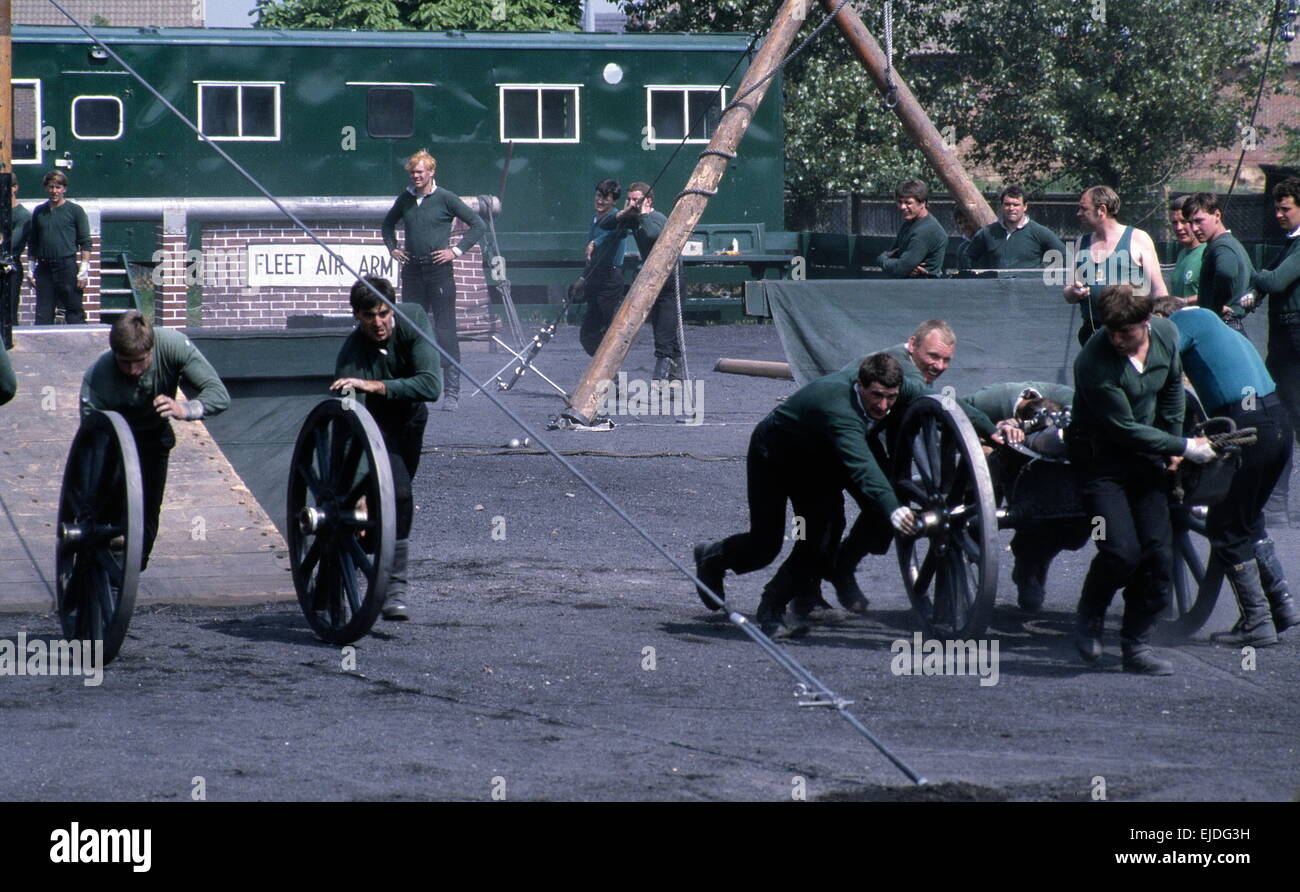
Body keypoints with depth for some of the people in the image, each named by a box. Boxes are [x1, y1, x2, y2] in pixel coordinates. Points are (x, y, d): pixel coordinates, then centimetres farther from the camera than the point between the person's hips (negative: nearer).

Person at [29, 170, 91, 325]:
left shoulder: (75, 210, 1)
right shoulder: (39, 212, 13)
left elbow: (85, 242, -2)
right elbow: (32, 243, 18)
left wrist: (84, 269, -9)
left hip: (67, 265, -4)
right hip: (44, 268, 4)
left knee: (74, 312, -3)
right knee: (43, 315, 3)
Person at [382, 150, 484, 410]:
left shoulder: (446, 198, -3)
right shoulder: (405, 199, 11)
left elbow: (478, 225, 0)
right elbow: (388, 223, 30)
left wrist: (457, 251, -7)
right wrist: (392, 248, 15)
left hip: (439, 269, -5)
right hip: (412, 269, 5)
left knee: (445, 332, -6)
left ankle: (453, 392, -5)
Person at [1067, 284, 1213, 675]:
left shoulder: (1166, 335, -8)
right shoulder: (1094, 363, -28)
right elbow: (1125, 429, -22)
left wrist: (1173, 446, 14)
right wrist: (1185, 448, -16)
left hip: (1144, 456, 6)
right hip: (1100, 459, -6)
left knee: (1158, 553, -2)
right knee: (1122, 551, -18)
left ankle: (1136, 644, 9)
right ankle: (1089, 618, 10)